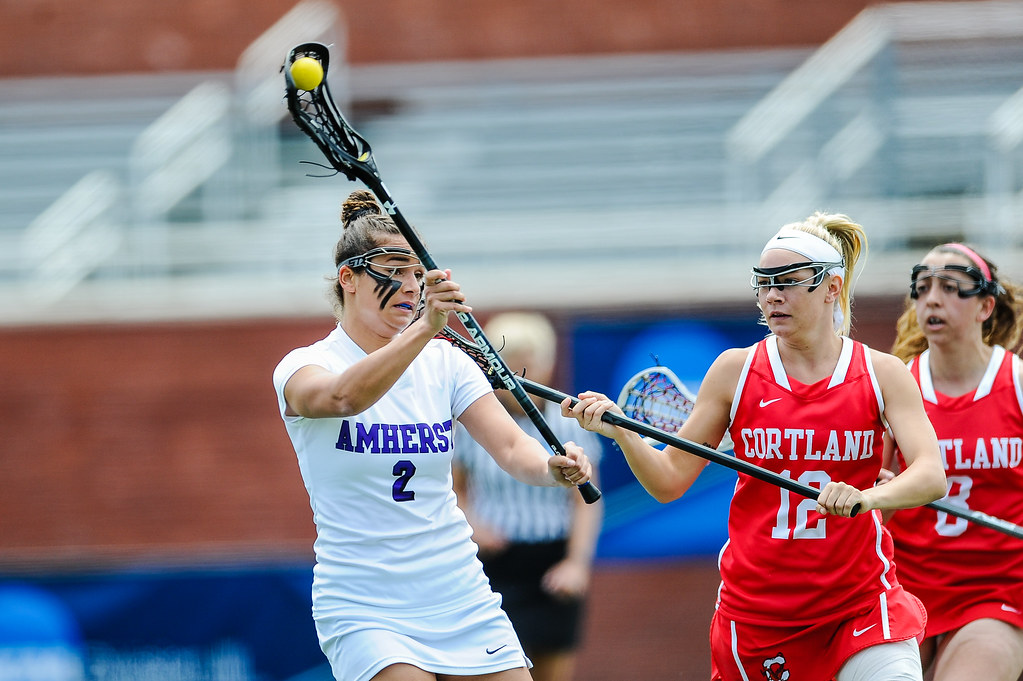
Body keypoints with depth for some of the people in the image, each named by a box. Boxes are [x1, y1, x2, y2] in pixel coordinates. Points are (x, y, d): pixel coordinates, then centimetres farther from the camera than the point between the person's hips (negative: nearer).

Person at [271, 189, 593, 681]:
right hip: (363, 612, -4)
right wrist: (424, 328, -44)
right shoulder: (302, 368, -6)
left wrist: (552, 467, -29)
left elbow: (511, 447, -5)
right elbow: (345, 397, -30)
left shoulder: (445, 362, 6)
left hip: (462, 600, 4)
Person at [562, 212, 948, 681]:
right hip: (755, 604, 1)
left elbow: (931, 476, -12)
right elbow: (670, 479, 4)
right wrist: (621, 432, -15)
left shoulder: (881, 373, 0)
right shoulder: (735, 370, 2)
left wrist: (867, 497, -32)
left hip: (861, 602, -1)